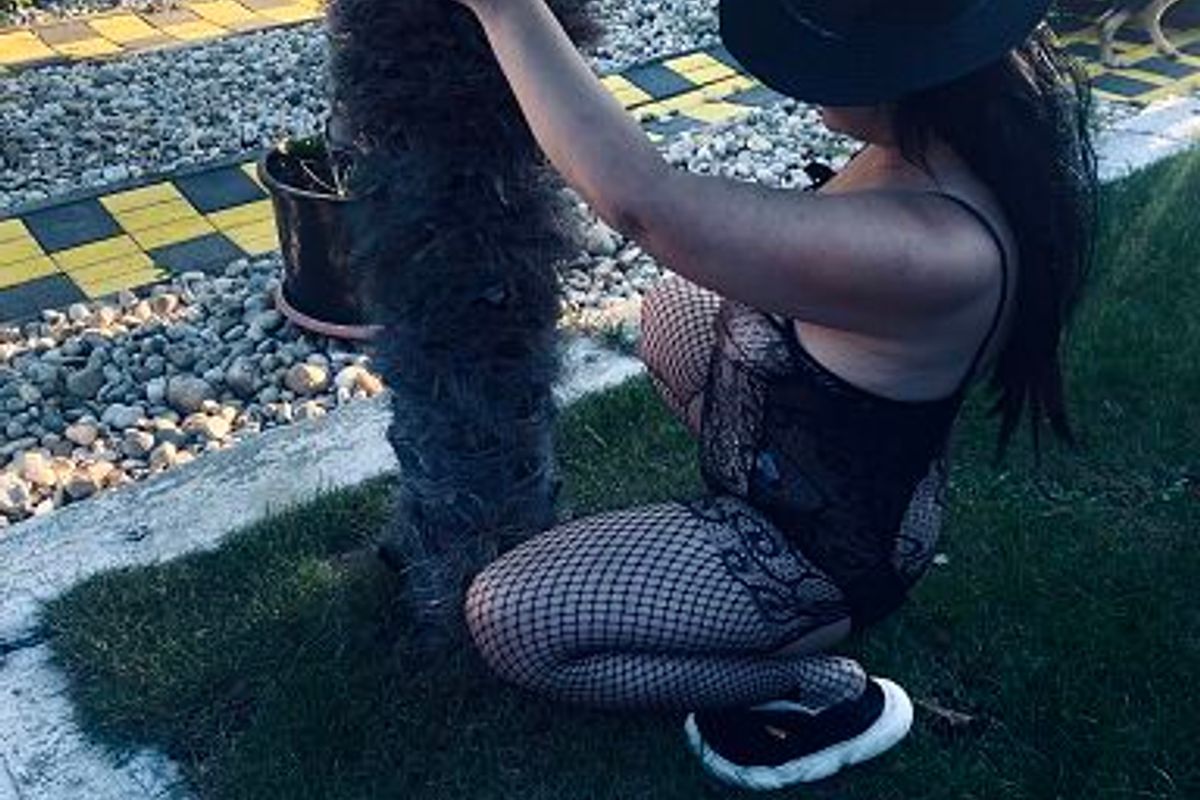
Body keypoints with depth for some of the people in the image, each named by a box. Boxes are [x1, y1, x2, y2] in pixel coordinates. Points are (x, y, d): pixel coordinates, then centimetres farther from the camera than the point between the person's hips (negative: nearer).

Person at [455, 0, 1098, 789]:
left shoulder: (935, 251, -42)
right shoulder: (993, 90, -17)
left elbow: (639, 199, -42)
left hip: (823, 546, -9)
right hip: (840, 462, 9)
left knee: (506, 618, -9)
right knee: (674, 309, 28)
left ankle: (824, 688, 2)